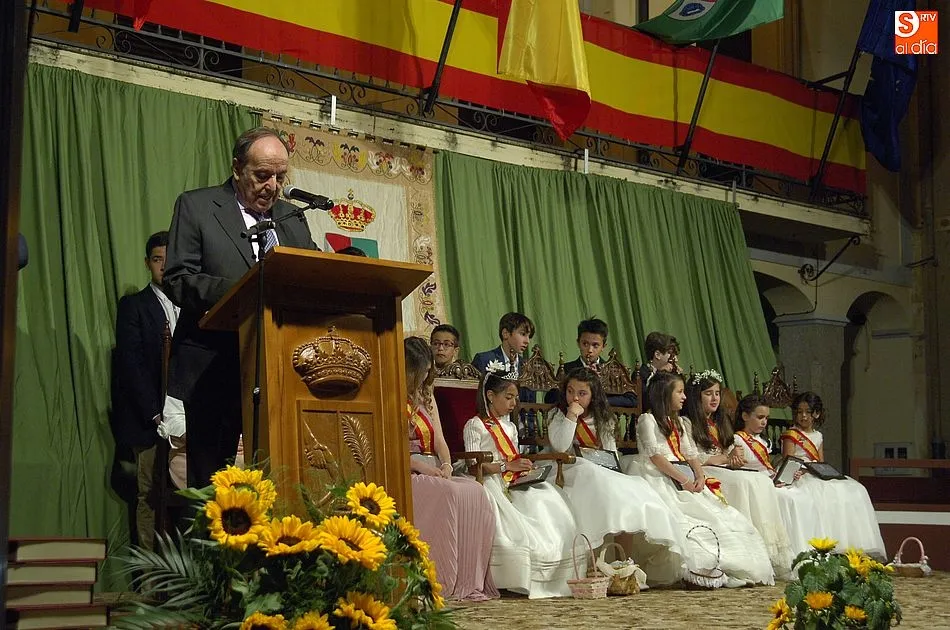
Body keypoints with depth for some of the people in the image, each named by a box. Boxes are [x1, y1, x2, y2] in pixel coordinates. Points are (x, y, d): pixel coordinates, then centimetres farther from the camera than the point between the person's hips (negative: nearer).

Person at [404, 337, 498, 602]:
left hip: (433, 474, 6)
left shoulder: (426, 398, 24)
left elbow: (439, 441, 17)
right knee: (449, 493, -33)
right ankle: (443, 582, -31)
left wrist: (446, 465, -5)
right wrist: (420, 466, -18)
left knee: (475, 491, -22)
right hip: (404, 475, -6)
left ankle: (469, 581, -26)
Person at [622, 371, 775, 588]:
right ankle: (701, 569, -37)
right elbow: (655, 456, -11)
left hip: (688, 481, 8)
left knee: (724, 516, -12)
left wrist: (700, 476, -3)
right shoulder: (647, 420, 1)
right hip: (661, 479, -7)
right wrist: (684, 480, -17)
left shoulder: (679, 422, 27)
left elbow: (691, 453, 18)